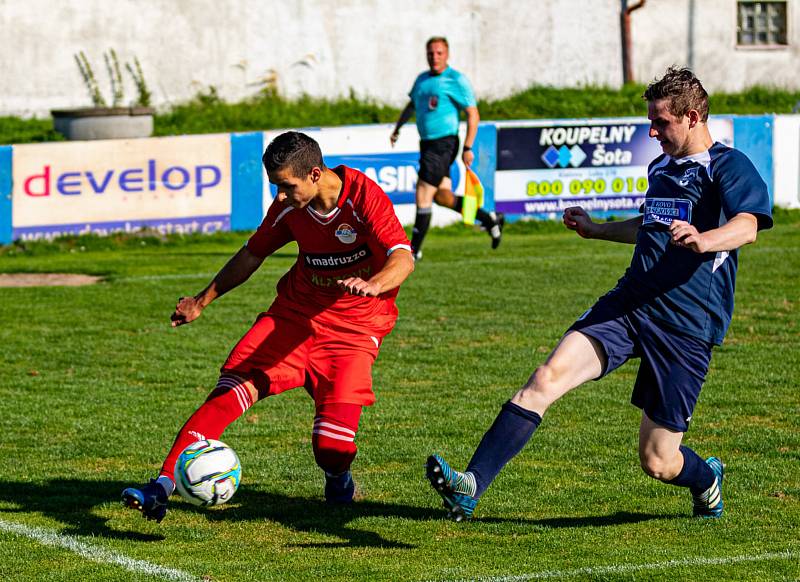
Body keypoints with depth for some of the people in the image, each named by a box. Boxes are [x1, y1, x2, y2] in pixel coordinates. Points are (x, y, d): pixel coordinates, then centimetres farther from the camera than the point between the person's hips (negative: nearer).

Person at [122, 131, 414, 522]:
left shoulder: (364, 196, -19)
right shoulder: (288, 207, -2)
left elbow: (402, 258, -30)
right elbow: (252, 254, 16)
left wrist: (373, 284, -51)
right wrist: (203, 300, 18)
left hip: (354, 327, -4)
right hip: (295, 311, 4)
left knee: (332, 449, -17)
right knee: (233, 390, -19)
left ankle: (338, 479, 21)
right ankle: (162, 486, -24)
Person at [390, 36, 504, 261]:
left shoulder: (456, 80, -8)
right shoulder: (422, 79, 14)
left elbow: (473, 114, -10)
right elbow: (411, 105, 30)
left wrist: (468, 148, -16)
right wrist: (397, 128, 18)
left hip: (443, 143, -8)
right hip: (427, 144, 8)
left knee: (423, 196, -9)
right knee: (442, 197, 10)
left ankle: (414, 250, -2)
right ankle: (490, 220, 25)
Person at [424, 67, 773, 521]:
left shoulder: (729, 166, -5)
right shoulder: (661, 167, 20)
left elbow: (747, 226, -26)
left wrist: (702, 240, -45)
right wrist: (597, 229, 41)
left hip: (687, 325, -6)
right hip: (628, 305, 6)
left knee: (658, 463, 0)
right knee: (548, 376, -19)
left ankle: (707, 480, 38)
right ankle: (470, 487, -28)